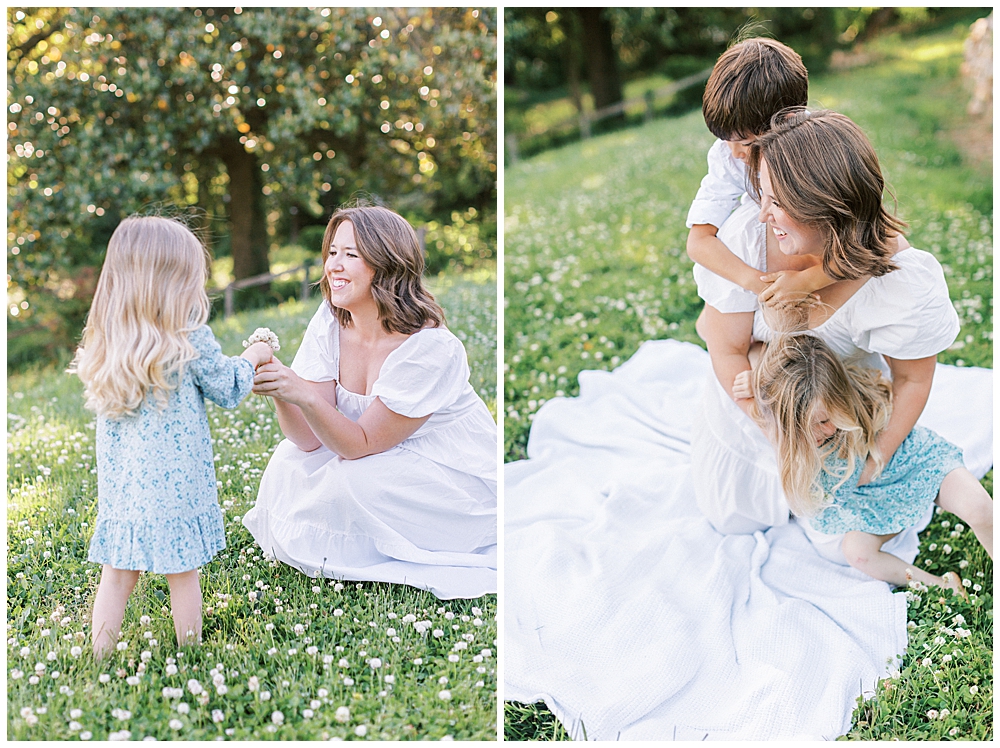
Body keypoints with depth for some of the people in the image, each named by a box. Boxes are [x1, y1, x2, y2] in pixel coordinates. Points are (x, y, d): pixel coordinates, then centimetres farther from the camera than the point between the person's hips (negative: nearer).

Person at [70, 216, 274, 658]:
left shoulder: (104, 344, 1)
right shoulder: (191, 340, -14)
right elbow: (228, 390, -2)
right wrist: (251, 358, 18)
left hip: (120, 484, 4)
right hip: (174, 483, -4)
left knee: (116, 576, 12)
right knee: (182, 574, 9)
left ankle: (100, 661, 18)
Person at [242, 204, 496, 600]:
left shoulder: (429, 347, -27)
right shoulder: (330, 322, -8)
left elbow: (361, 444, -26)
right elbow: (310, 439, -13)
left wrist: (304, 394, -40)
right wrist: (281, 393, -32)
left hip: (458, 479, -7)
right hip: (384, 466, 7)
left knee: (352, 478, -29)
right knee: (289, 461, -12)